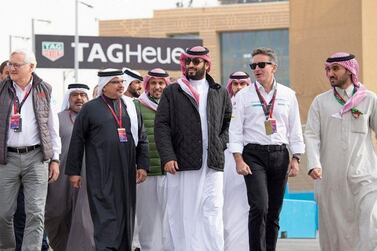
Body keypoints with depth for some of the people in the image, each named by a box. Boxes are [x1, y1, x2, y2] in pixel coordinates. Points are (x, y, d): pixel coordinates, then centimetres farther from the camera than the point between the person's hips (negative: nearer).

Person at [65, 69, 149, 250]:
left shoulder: (130, 107, 14)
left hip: (126, 173, 4)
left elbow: (142, 139, 14)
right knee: (105, 215, -9)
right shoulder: (90, 109, 2)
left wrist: (142, 165, 5)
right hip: (101, 174, -4)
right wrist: (73, 171, -1)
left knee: (125, 214, 8)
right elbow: (77, 140, 2)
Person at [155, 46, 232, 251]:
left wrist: (221, 144, 3)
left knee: (212, 214, -3)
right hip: (181, 164, -1)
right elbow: (161, 126, 0)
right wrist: (167, 157, -10)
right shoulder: (171, 92, 6)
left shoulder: (220, 93, 14)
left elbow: (229, 123, 20)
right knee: (180, 214, 2)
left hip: (212, 164, 1)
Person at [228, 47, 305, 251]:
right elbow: (235, 129, 1)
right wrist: (238, 159, -8)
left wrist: (295, 159, 5)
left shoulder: (288, 95, 9)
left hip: (280, 154, 3)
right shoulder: (243, 95, 3)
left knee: (274, 211, 6)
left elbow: (295, 129, 11)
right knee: (259, 207, -16)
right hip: (254, 154, -3)